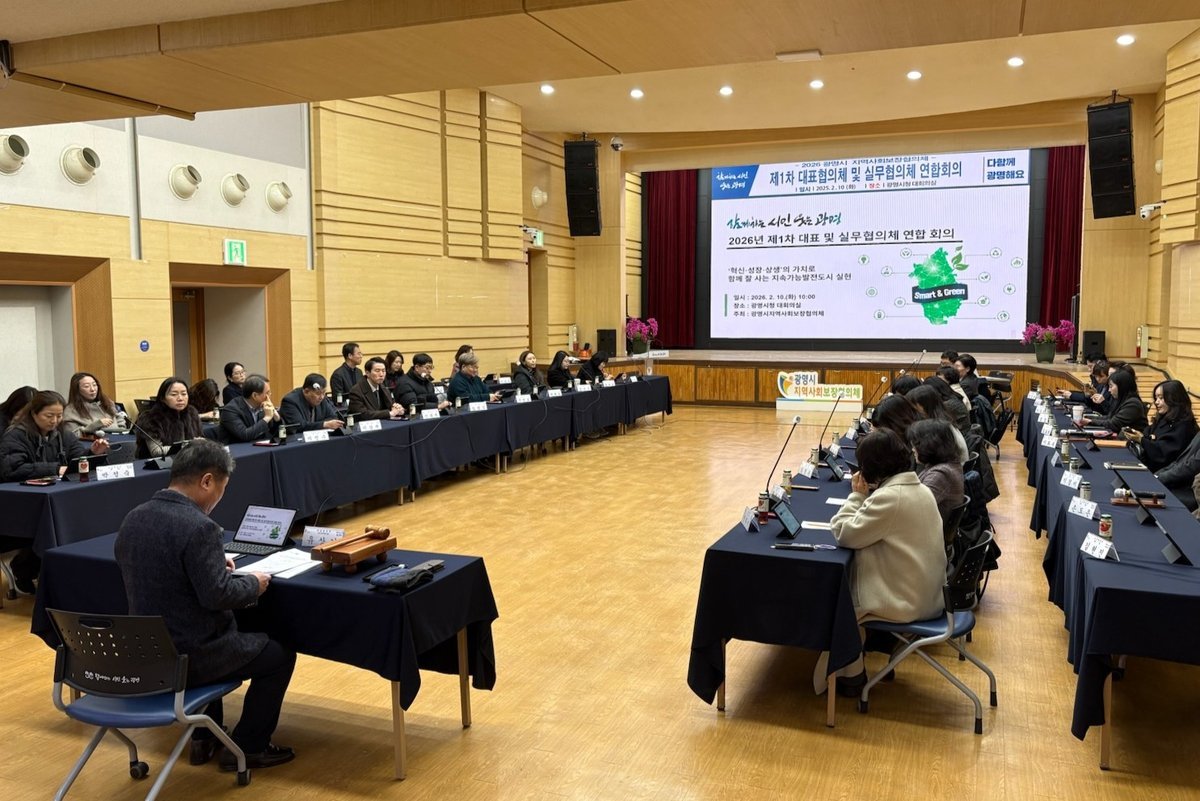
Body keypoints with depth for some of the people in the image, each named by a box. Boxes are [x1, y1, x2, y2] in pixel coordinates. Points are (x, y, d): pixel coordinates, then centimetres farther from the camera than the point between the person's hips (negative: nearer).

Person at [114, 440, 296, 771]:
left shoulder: (133, 518, 1)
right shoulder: (198, 526, -25)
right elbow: (216, 595, -26)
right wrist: (252, 583, -8)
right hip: (189, 657, -8)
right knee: (280, 654, 12)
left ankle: (204, 737, 38)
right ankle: (247, 748, 20)